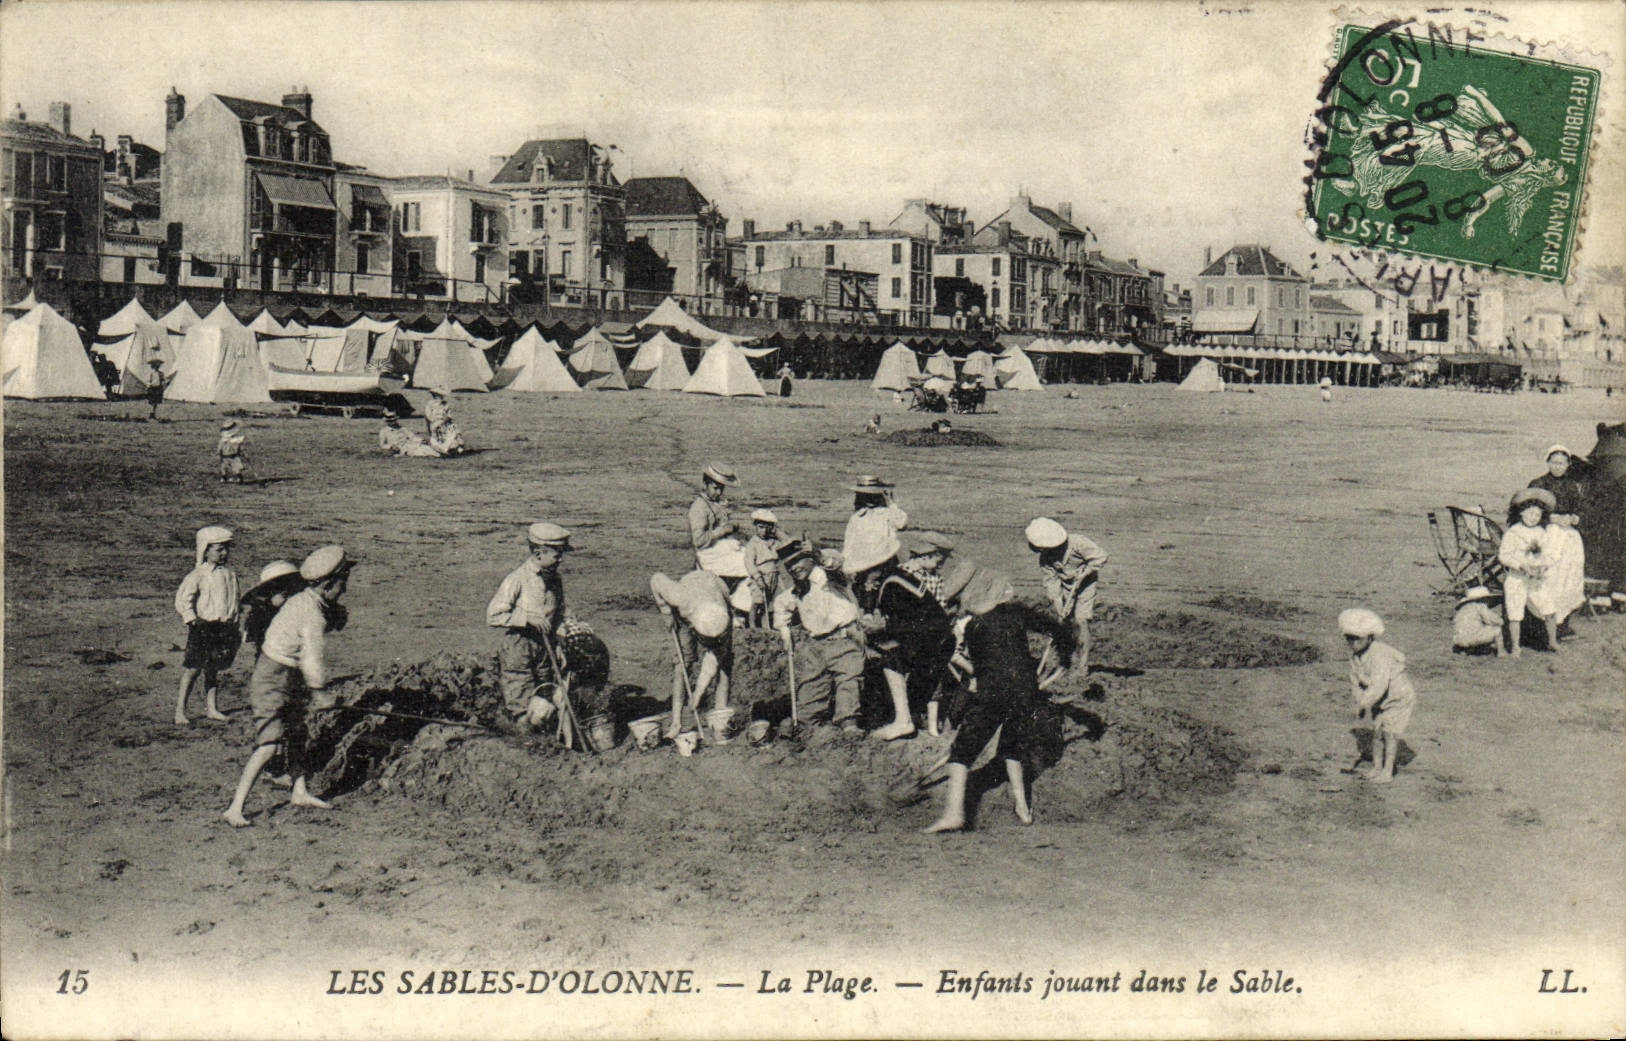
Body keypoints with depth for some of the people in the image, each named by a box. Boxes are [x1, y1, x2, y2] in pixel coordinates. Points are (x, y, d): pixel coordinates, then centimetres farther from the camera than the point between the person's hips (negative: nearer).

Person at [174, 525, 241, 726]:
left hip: (225, 627, 5)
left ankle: (211, 708, 19)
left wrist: (234, 624, 19)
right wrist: (191, 619, -16)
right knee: (193, 668, -3)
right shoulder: (198, 575, -7)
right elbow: (182, 600, -8)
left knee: (213, 669, 11)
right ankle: (180, 710, 4)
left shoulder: (230, 575, 11)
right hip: (203, 626, -5)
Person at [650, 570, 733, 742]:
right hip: (684, 613, 0)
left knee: (722, 660, -14)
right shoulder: (681, 597, -46)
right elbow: (656, 579, -26)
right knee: (683, 660, -13)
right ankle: (676, 722, -15)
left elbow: (712, 663, -31)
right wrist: (665, 611, -19)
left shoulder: (722, 617, -40)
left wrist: (699, 692, -31)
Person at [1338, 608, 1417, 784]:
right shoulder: (1354, 655, -5)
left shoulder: (1379, 655, -33)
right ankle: (1376, 767, 19)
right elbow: (1355, 681, 4)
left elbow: (1378, 685, -40)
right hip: (1381, 701, 8)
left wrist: (1364, 704, -38)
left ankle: (1387, 772, -6)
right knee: (1376, 730, 8)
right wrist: (1359, 701, -9)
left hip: (1400, 698, -8)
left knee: (1390, 732, -11)